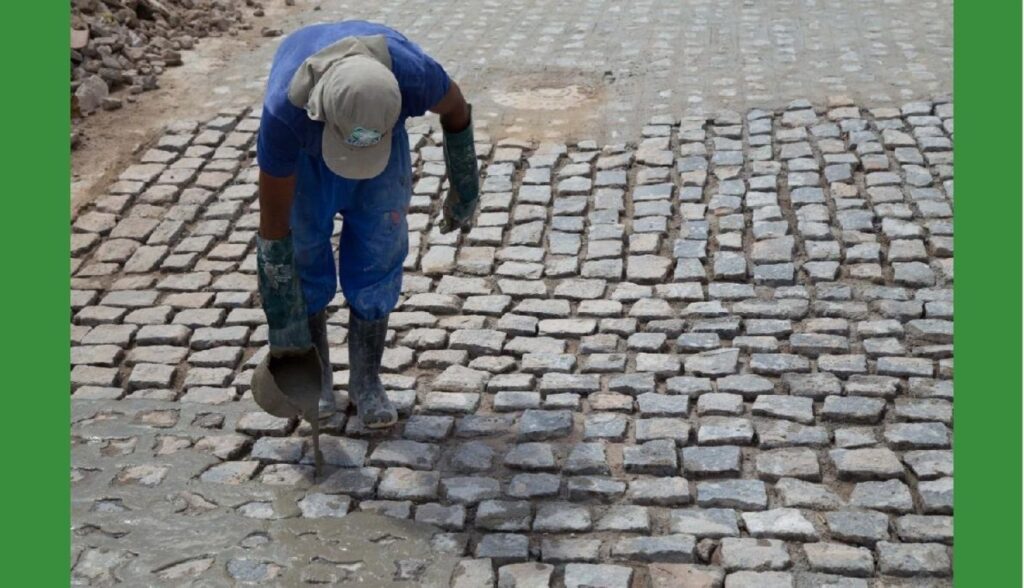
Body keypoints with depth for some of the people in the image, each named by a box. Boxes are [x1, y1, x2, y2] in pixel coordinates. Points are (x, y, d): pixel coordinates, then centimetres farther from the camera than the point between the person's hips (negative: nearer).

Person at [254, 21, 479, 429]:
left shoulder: (413, 75, -43)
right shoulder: (283, 114, -44)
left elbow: (455, 108, -16)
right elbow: (273, 226, -32)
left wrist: (465, 192, -2)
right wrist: (285, 330, -25)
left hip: (380, 125, 1)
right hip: (304, 137, -1)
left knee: (375, 255, -2)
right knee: (303, 256, 1)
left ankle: (366, 379, 14)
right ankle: (316, 372, 21)